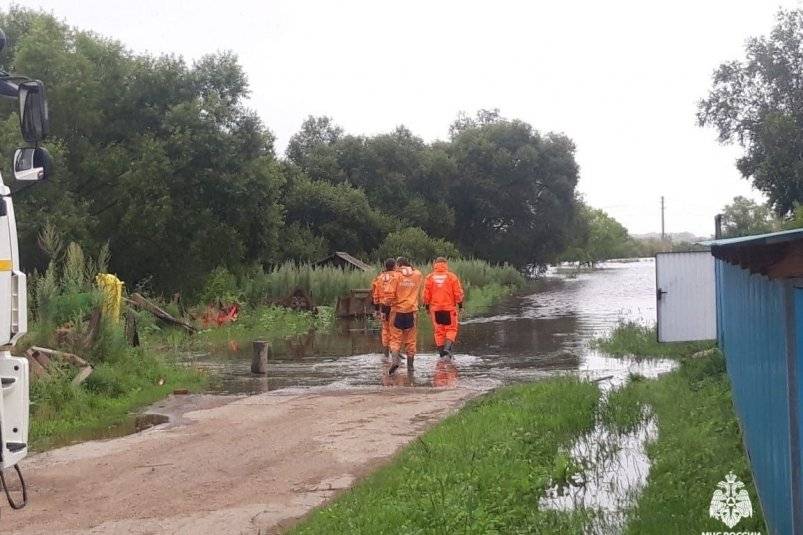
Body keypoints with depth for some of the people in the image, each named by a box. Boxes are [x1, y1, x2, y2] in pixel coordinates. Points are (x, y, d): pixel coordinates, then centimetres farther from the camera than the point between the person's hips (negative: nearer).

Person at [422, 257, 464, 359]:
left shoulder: (430, 277, 1)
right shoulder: (452, 276, -4)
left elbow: (426, 294, 4)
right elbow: (458, 293, -3)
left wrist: (427, 306, 15)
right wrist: (460, 304, 8)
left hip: (435, 309, 2)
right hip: (450, 308, -2)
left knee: (438, 331, 10)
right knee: (451, 329, 7)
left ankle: (441, 353, 12)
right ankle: (447, 348, -12)